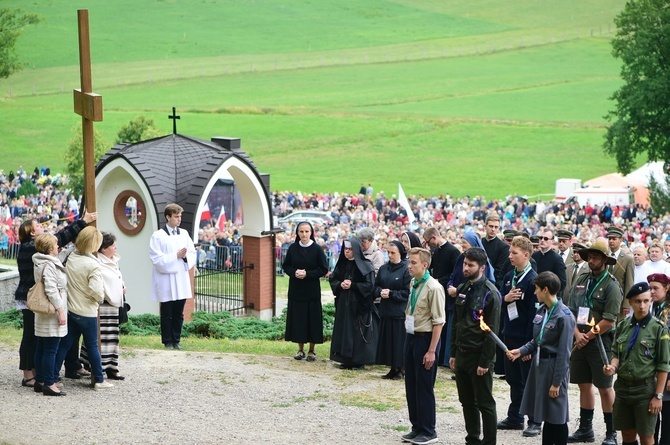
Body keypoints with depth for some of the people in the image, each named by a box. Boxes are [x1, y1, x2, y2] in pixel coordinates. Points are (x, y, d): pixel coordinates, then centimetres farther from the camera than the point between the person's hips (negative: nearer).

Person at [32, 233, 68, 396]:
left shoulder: (41, 263, 14)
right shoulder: (49, 265, -18)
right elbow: (51, 290, -23)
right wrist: (61, 311, -21)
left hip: (43, 314, 10)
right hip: (52, 314, -10)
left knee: (41, 348, 12)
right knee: (51, 349, -7)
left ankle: (40, 381, 17)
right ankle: (49, 384, -6)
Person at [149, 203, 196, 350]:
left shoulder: (184, 234, 10)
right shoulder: (158, 236, -7)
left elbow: (193, 253, 11)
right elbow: (157, 259, -13)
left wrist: (186, 256, -11)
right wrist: (176, 256, -15)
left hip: (182, 280, 4)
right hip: (166, 281, -4)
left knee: (178, 314, 9)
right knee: (167, 314, 4)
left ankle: (176, 340, 18)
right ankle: (167, 341, 13)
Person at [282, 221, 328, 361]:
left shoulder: (317, 249, -5)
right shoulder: (293, 248, 3)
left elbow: (324, 269, -5)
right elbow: (285, 266, 9)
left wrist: (307, 274, -16)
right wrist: (294, 272, -11)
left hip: (312, 290, -3)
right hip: (295, 290, 3)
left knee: (312, 318, 0)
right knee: (297, 318, 4)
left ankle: (311, 351, 10)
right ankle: (300, 349, 15)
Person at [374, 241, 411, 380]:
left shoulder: (406, 270, -9)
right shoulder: (383, 269, 10)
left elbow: (408, 292, -11)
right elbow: (376, 286, 15)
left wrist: (391, 293, -15)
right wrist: (380, 291, -7)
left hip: (400, 312, -6)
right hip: (386, 311, 6)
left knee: (399, 341, -3)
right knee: (387, 340, 7)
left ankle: (401, 369, 7)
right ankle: (392, 368, 16)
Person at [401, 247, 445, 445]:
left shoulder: (433, 288, -18)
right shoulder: (413, 284, 6)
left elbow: (438, 322, -18)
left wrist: (431, 351, -19)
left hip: (425, 338, -8)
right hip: (411, 337, 8)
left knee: (424, 387, 0)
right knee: (411, 385, 15)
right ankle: (417, 428, 27)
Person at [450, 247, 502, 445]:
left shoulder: (490, 293, -12)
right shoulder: (462, 290, 11)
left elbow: (492, 330, -14)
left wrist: (485, 362, -16)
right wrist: (453, 353, 13)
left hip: (479, 356, -7)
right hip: (462, 354, 7)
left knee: (485, 404, -1)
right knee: (467, 401, 12)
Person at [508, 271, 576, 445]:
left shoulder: (563, 316, -17)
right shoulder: (542, 310, 6)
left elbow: (564, 353, -17)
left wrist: (557, 382, -16)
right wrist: (521, 351, -1)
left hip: (553, 367, -8)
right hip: (538, 364, 8)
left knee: (556, 418, 0)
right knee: (546, 416, 15)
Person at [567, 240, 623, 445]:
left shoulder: (611, 286, -10)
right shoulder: (581, 281, 9)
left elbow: (609, 320, -14)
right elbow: (571, 311, 8)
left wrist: (588, 336, -11)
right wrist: (577, 334, -5)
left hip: (600, 341, -6)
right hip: (580, 341, 6)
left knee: (605, 388, -1)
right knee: (584, 385, 12)